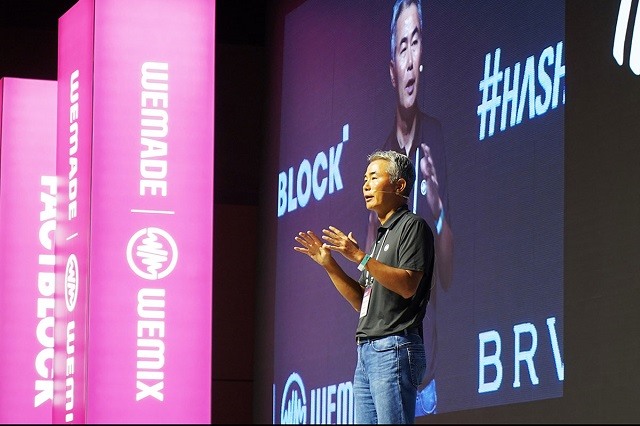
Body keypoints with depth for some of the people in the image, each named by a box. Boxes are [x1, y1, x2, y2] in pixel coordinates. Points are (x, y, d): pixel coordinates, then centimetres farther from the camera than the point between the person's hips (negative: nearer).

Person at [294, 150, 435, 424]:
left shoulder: (412, 226, -2)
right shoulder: (383, 235, 25)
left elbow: (408, 285, -16)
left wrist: (359, 256, -18)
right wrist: (329, 264, 13)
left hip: (394, 349, -9)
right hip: (367, 350, 9)